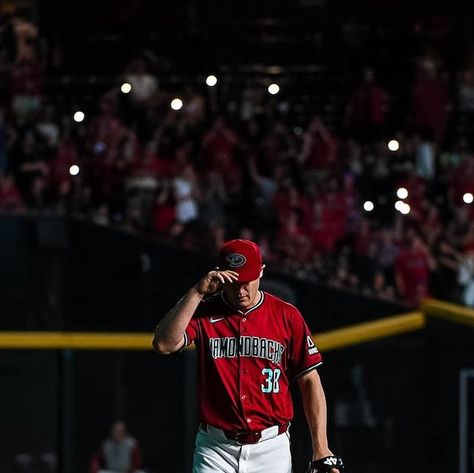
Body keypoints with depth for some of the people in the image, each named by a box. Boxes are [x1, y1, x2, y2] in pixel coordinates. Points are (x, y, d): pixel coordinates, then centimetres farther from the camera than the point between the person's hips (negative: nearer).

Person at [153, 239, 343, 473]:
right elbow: (164, 344, -16)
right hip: (215, 448, 0)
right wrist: (197, 292, -18)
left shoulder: (287, 316, 3)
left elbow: (309, 381, 4)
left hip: (271, 448, 0)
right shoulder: (204, 313, 2)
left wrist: (321, 450, -3)